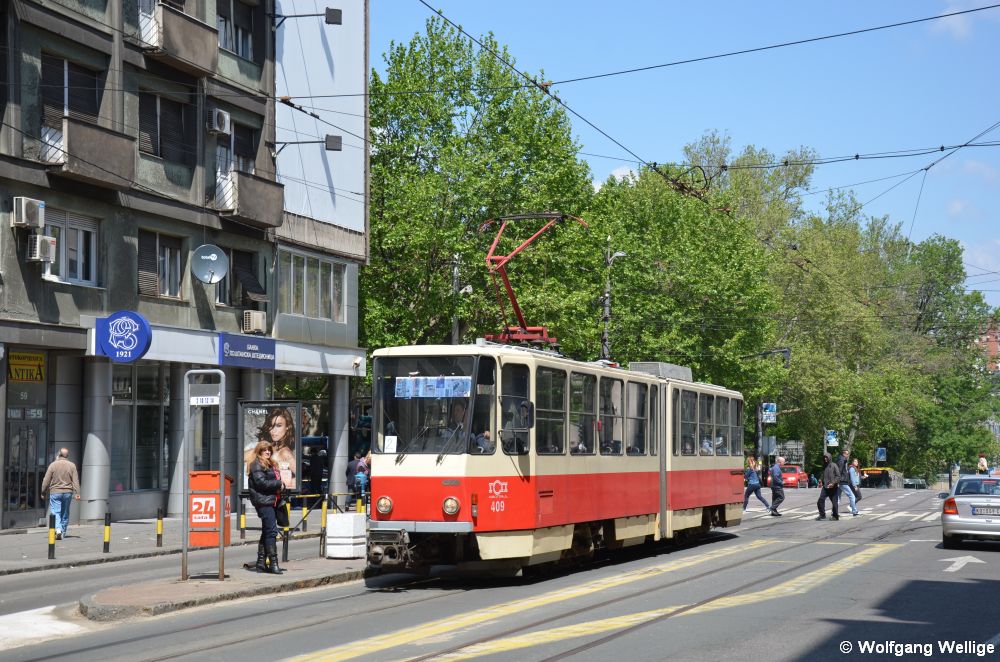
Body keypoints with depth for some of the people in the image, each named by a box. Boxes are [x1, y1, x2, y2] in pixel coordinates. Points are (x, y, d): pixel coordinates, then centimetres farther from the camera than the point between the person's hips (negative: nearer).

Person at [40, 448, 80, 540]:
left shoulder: (53, 465, -3)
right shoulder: (72, 465, 2)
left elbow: (46, 480, -1)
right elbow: (76, 481, -2)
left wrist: (43, 492, 8)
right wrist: (77, 493, -3)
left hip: (55, 492, -2)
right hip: (68, 492, 3)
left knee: (55, 512, -5)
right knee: (65, 513, 13)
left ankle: (58, 529, -26)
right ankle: (63, 532, 19)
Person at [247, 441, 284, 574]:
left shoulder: (271, 464, 21)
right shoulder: (256, 465, -7)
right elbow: (261, 482, -17)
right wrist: (278, 483, -10)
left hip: (272, 501, 10)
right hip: (264, 501, -10)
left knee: (266, 532, 11)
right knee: (271, 531, -13)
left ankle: (261, 563, 16)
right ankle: (273, 563, -14)